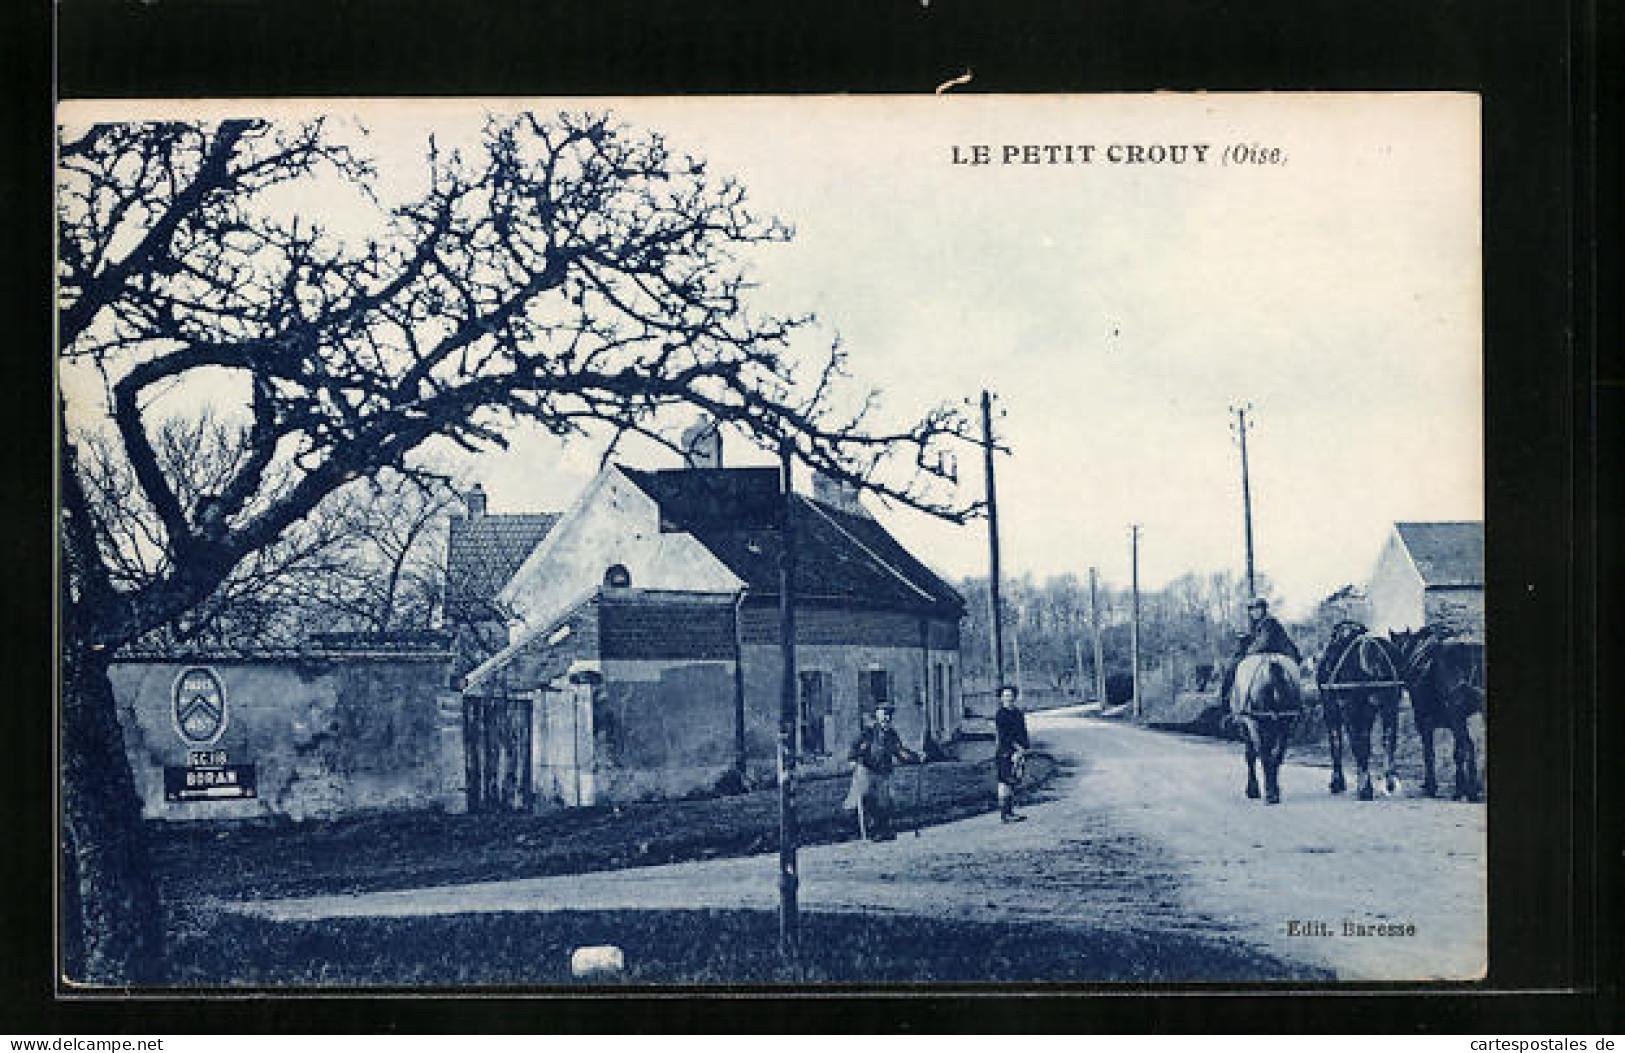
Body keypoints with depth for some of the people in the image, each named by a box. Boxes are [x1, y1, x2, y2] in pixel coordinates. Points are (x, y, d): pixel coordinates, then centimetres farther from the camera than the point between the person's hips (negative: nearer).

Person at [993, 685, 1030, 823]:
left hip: (1016, 753, 8)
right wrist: (1018, 747, -17)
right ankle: (1004, 815, -9)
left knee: (1013, 783, 10)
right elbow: (1004, 735, -15)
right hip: (1004, 753, -8)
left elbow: (1023, 733, 16)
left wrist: (1024, 747, 2)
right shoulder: (1000, 714, -9)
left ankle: (1010, 812, 15)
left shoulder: (1018, 714, 15)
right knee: (1005, 783, -8)